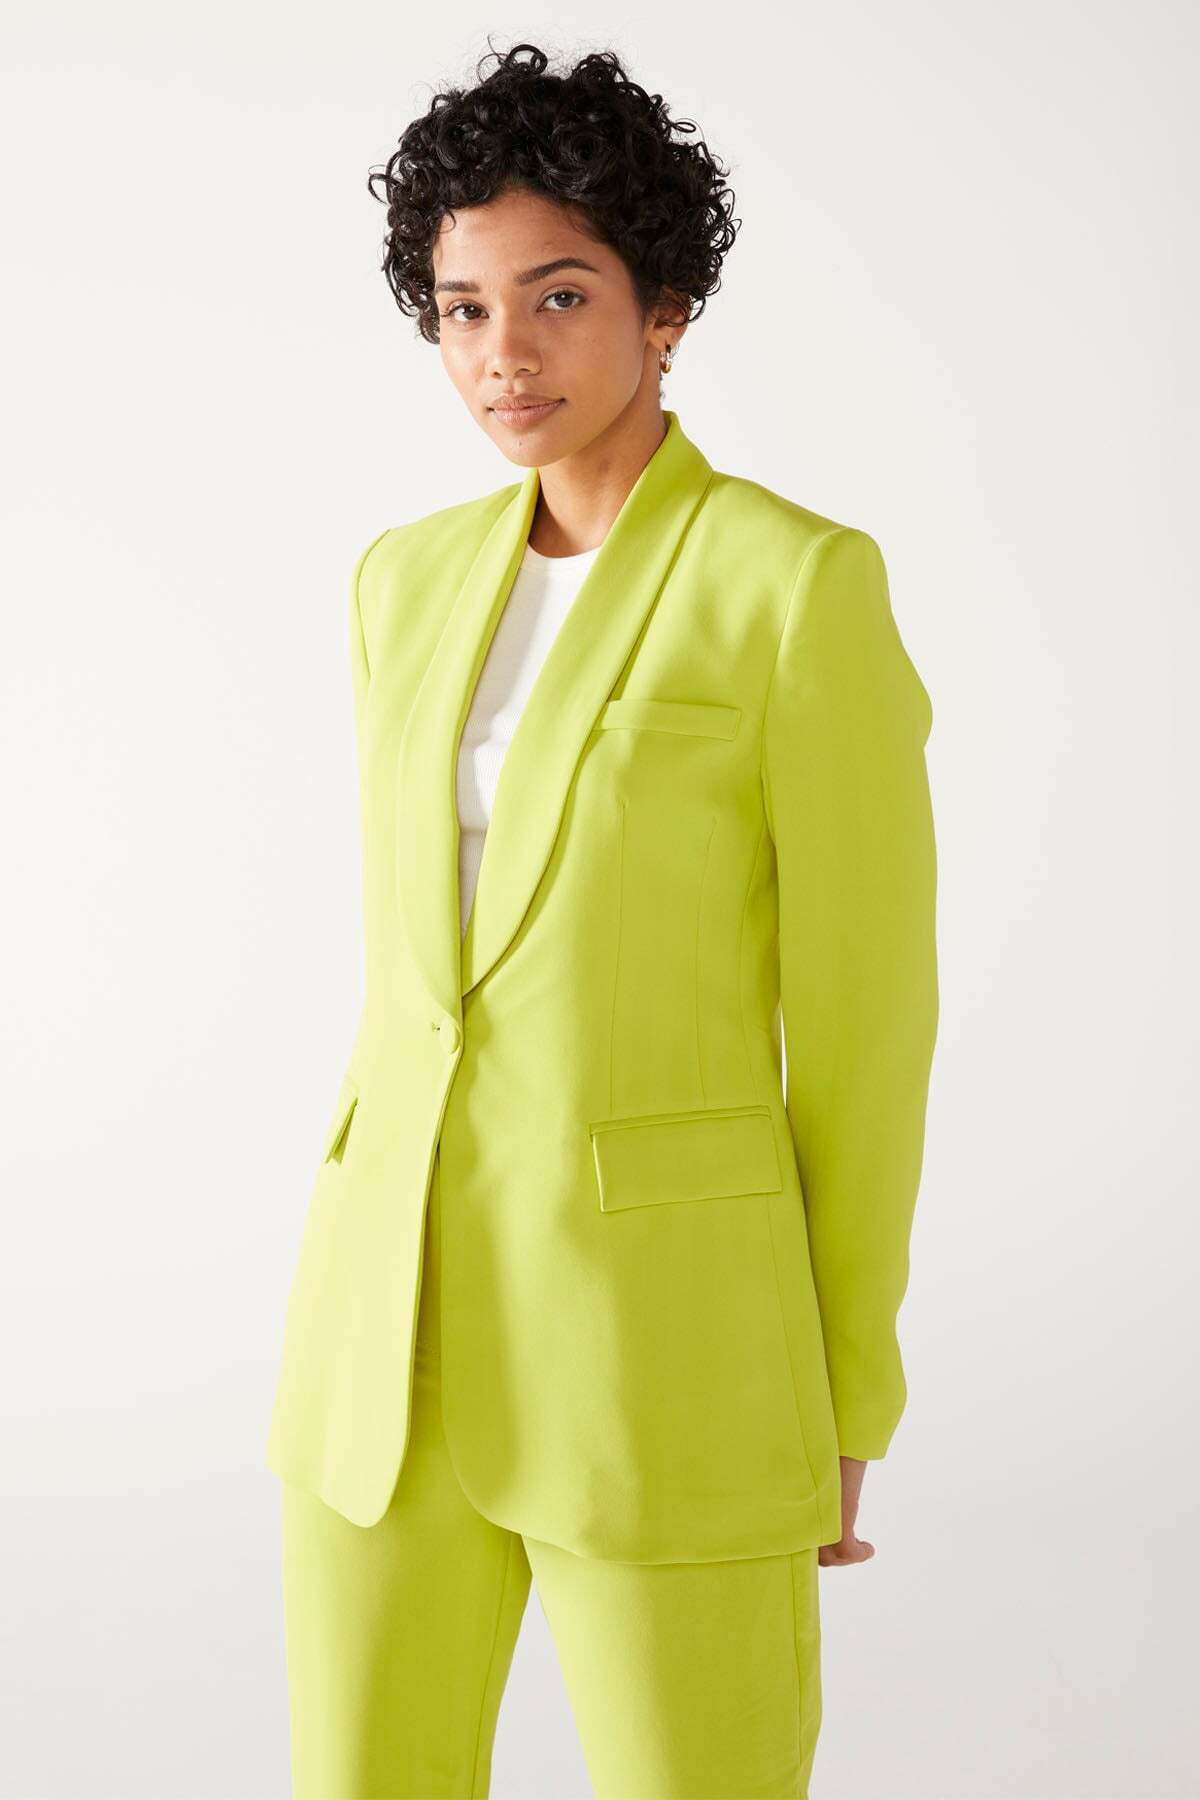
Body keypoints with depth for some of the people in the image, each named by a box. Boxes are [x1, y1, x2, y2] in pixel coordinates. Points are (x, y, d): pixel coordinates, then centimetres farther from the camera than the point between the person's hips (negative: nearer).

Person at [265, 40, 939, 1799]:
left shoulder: (804, 583, -9)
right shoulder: (413, 580, 9)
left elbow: (866, 1010, -6)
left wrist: (839, 1414, -3)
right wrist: (363, 1307, 16)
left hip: (664, 1316, -5)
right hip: (405, 1306, 6)